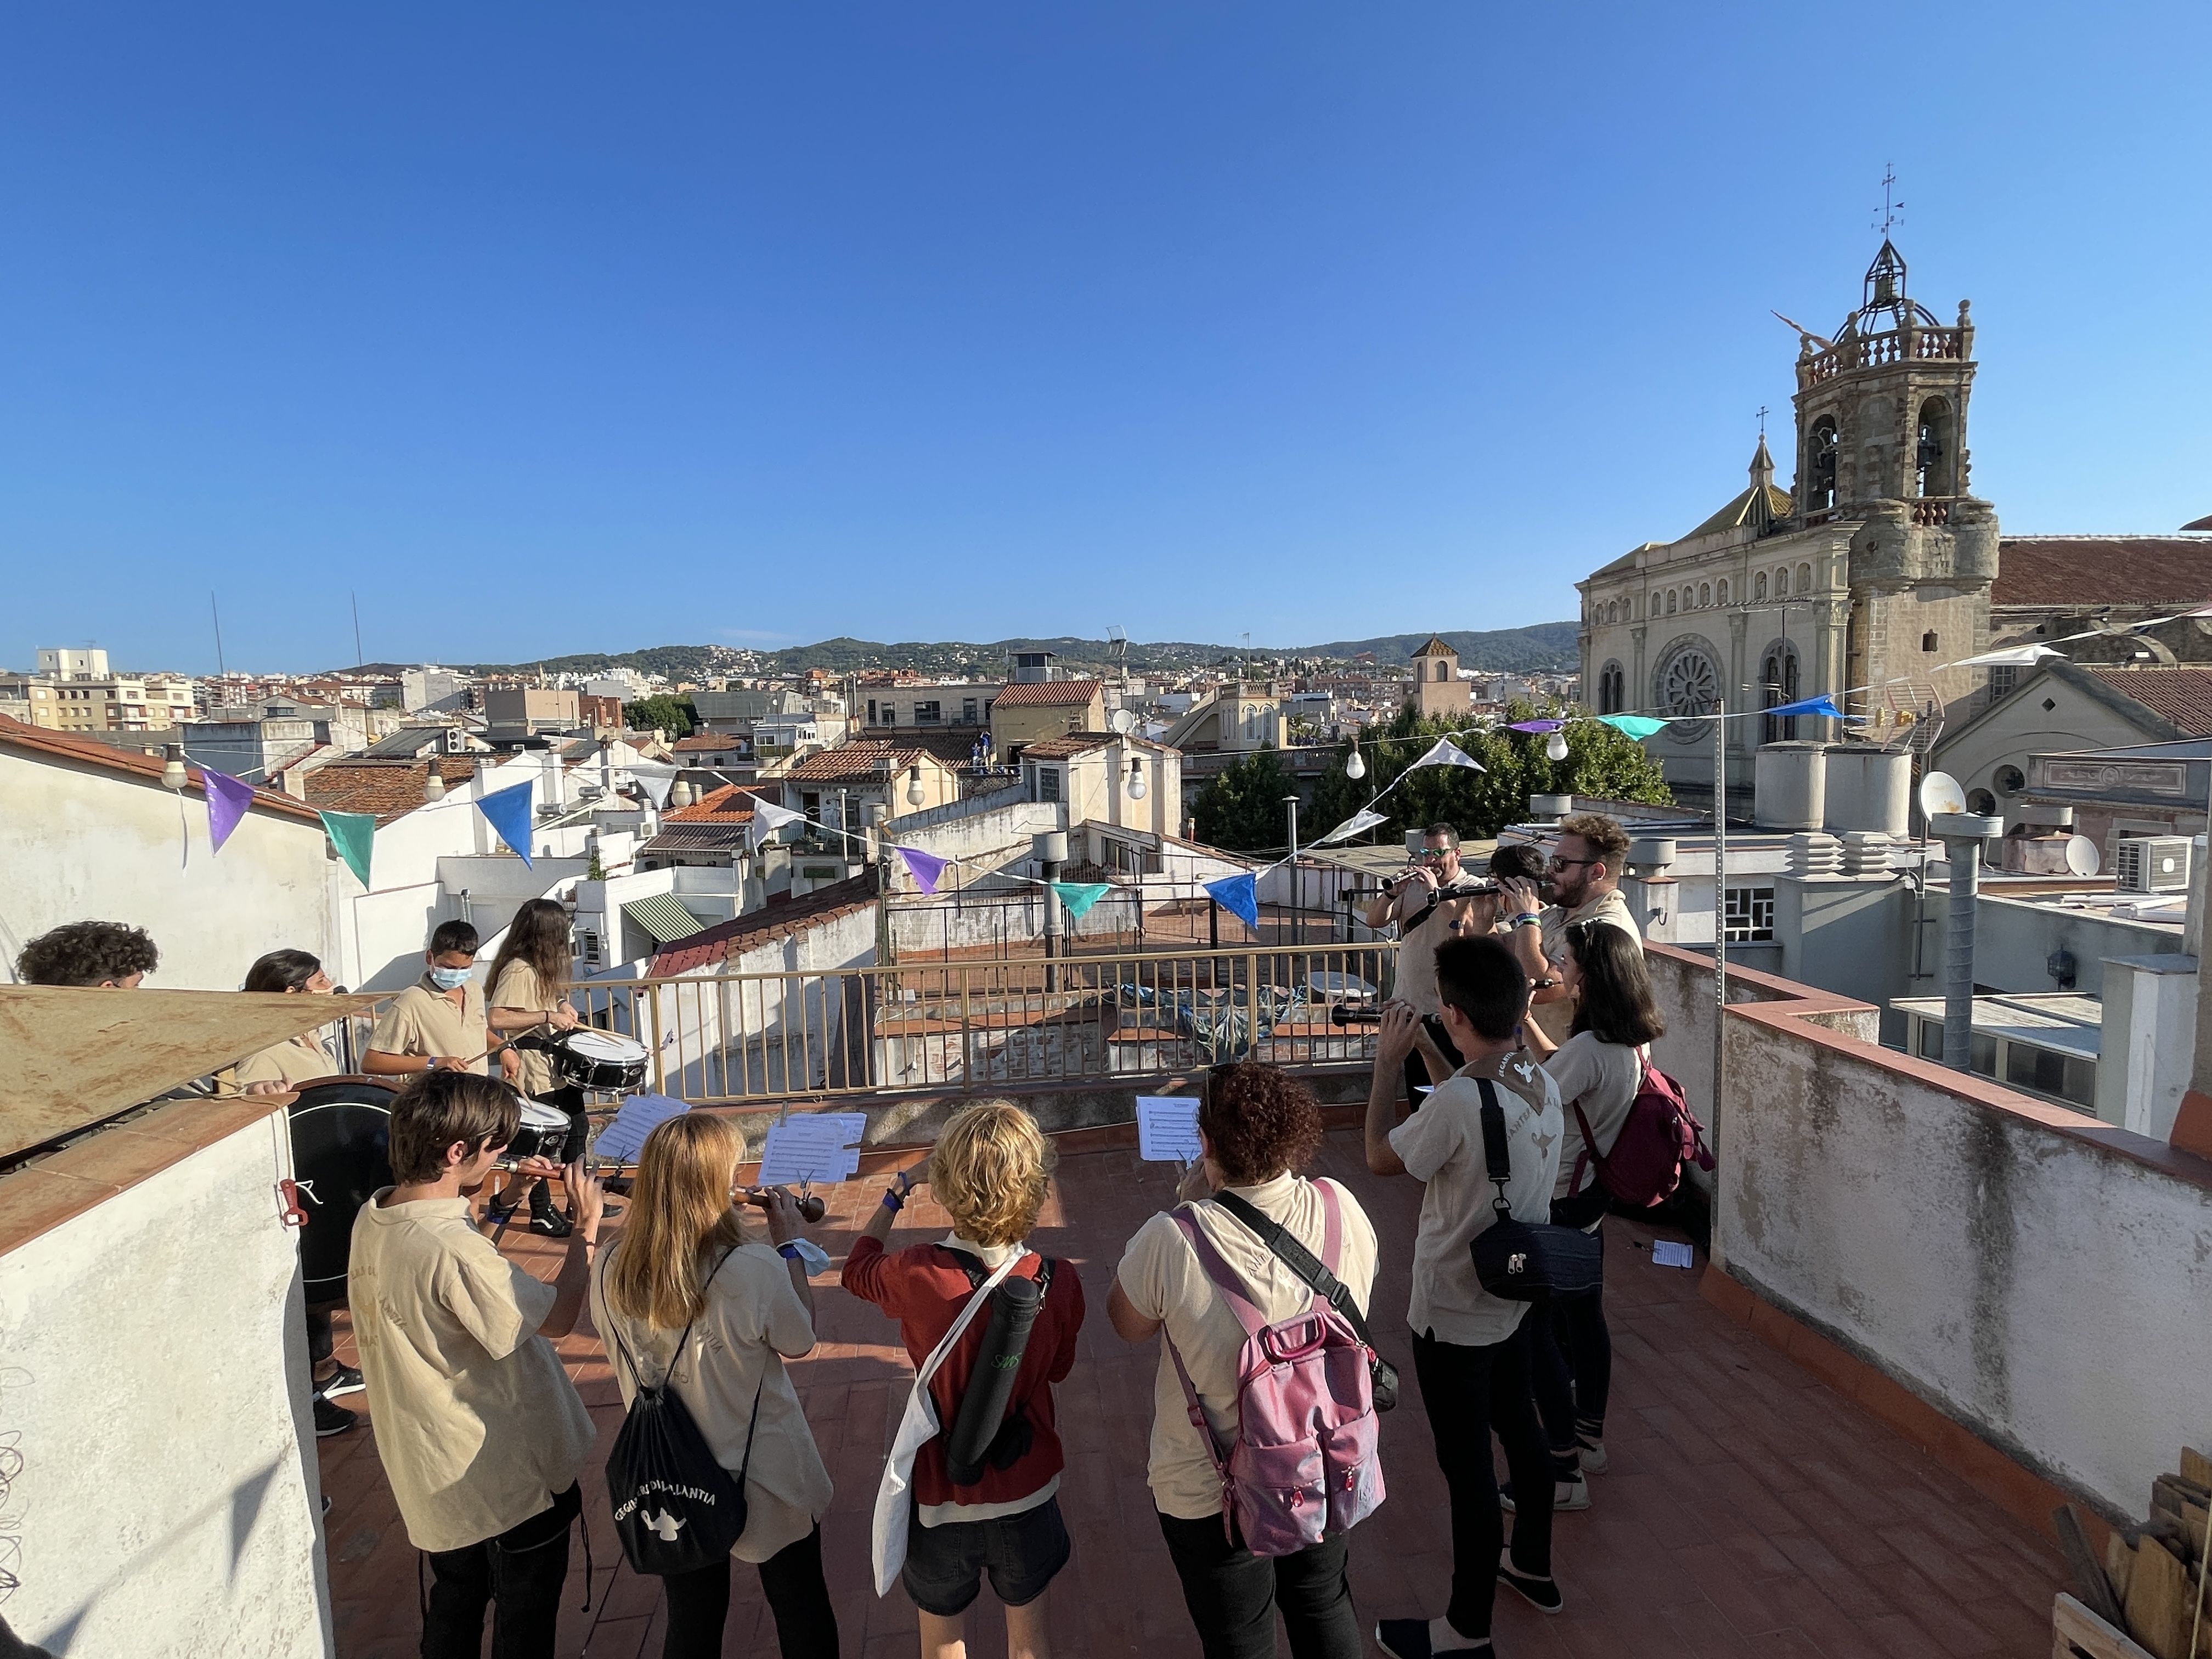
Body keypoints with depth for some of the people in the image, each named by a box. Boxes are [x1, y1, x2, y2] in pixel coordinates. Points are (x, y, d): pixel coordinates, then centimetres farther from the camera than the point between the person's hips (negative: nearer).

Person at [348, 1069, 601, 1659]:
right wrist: (587, 1225, -15)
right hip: (508, 1470, -8)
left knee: (455, 1599, 29)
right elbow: (558, 1317, -23)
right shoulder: (454, 1250, -37)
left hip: (432, 1464, 8)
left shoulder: (374, 1216, -8)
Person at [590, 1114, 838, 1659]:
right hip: (768, 1483, -3)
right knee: (803, 1613, 23)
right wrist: (789, 1244, -6)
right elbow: (800, 1343, -13)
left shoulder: (610, 1271, -19)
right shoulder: (755, 1269, -32)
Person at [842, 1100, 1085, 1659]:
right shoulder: (1059, 1282, -22)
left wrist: (898, 1190, 5)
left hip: (942, 1500, -1)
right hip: (1029, 1496, 1)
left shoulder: (918, 1275, -28)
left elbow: (858, 1269, -2)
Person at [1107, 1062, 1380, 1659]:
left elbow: (1127, 1324, -12)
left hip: (1210, 1493, -3)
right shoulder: (1342, 1209, -21)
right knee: (1324, 1608, 31)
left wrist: (1189, 1207, -12)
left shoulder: (1170, 1242, -33)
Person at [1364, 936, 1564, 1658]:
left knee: (1466, 1465, 8)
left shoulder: (1458, 1099, -32)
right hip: (1514, 1295, 8)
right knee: (1519, 1430, 26)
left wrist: (1388, 1062, -9)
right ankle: (1532, 1564, 49)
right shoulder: (1541, 1082, -6)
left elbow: (1381, 1158, -15)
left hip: (1454, 1315, -8)